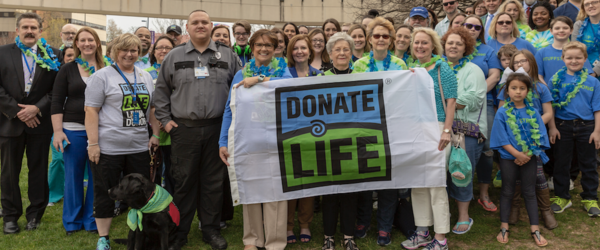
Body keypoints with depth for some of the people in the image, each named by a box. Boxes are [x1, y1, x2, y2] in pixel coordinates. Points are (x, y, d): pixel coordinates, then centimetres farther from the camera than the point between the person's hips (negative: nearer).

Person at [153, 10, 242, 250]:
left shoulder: (228, 56, 7)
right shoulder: (174, 56, 7)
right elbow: (161, 90, 11)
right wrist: (165, 119, 4)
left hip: (217, 129, 0)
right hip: (184, 129, 0)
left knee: (213, 182, 8)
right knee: (183, 182, 7)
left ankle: (211, 229, 21)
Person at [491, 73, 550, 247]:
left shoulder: (533, 112, 1)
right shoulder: (502, 112, -4)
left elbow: (539, 137, -2)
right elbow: (501, 138, -8)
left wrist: (528, 155, -15)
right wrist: (518, 154, -16)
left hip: (529, 158, 2)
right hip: (509, 158, -1)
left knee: (529, 193, 8)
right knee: (507, 192, 8)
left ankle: (535, 230, 16)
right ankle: (504, 228, 18)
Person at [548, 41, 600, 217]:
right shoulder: (557, 79, -1)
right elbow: (550, 105, 0)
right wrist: (552, 127, -5)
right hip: (563, 126, 0)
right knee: (561, 163, 8)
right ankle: (562, 197, 22)